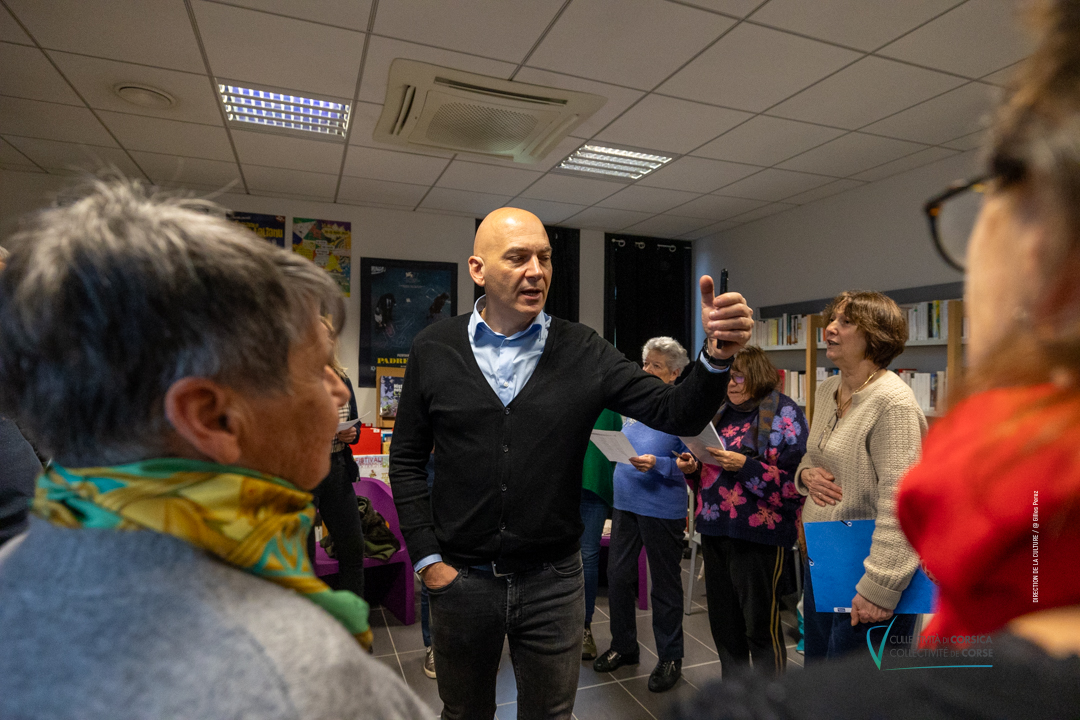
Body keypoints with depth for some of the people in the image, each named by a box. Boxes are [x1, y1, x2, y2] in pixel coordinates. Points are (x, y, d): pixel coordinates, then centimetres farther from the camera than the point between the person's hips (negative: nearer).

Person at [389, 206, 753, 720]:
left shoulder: (583, 352, -6)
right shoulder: (434, 349, -5)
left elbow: (676, 412, -11)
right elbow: (407, 460, 0)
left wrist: (716, 355, -30)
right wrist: (427, 558, -4)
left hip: (553, 581, 0)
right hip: (460, 577, 1)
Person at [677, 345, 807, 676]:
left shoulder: (784, 413, -8)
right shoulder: (723, 413, 14)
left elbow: (794, 481, -16)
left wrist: (744, 466, -22)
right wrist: (693, 468, 2)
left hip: (759, 534, -7)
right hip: (714, 529, 7)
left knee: (761, 624, 2)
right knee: (722, 620, 18)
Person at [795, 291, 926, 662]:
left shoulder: (892, 400, -19)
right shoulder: (826, 391, 7)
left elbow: (899, 500, -25)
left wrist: (880, 588, -26)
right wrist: (806, 474, -3)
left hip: (862, 568, -8)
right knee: (816, 662, 21)